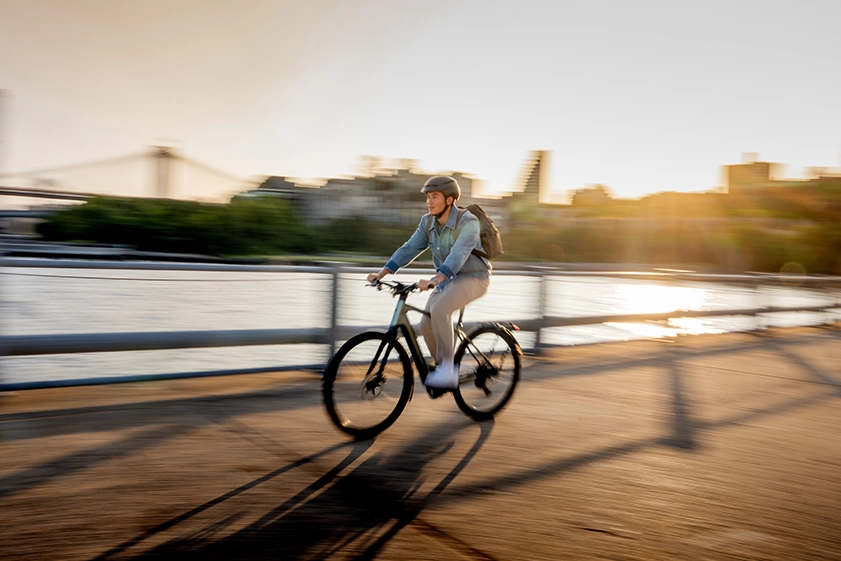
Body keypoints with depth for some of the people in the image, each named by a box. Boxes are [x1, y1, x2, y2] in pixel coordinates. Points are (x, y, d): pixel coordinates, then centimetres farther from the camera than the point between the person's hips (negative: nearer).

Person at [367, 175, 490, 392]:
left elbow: (458, 255, -35)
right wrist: (382, 273, -17)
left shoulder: (468, 222, -21)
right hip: (448, 279, 7)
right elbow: (409, 248, -5)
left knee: (439, 309, -31)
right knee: (426, 325, -8)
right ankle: (441, 367, 16)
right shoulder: (428, 222, 0)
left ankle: (447, 369, -22)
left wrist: (434, 281, -49)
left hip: (473, 278, -7)